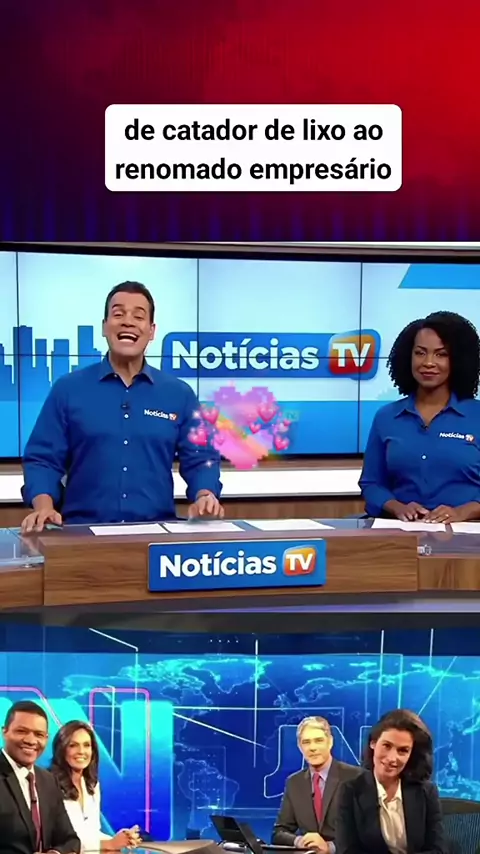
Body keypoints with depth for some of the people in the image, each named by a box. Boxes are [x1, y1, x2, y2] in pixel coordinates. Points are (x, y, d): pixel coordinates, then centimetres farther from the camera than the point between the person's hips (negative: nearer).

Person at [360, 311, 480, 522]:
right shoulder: (385, 417, 13)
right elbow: (371, 484, 13)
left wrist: (462, 512, -15)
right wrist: (398, 508, -6)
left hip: (463, 531, -1)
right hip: (401, 530, 2)